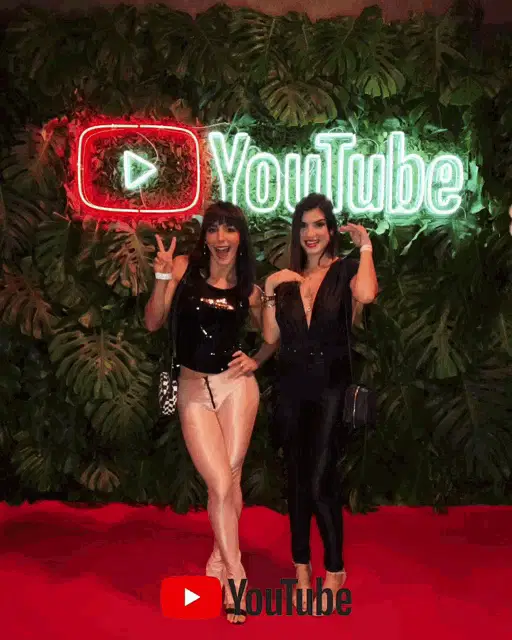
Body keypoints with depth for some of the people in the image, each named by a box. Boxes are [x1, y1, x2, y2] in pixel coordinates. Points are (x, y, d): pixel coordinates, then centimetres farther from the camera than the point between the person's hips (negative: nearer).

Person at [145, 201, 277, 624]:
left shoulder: (248, 287, 3)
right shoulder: (185, 268, -2)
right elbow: (153, 323, -8)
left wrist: (256, 361, 0)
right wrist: (163, 278, -20)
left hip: (237, 386, 1)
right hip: (193, 390, -1)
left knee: (228, 480, 6)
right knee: (221, 485, -5)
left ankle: (219, 563, 29)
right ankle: (235, 576, 11)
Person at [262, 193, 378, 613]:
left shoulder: (345, 270, -2)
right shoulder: (287, 278, 9)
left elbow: (366, 295, -27)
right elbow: (270, 337, 4)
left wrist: (365, 246, -14)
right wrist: (270, 291, -5)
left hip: (330, 389, -4)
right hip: (291, 389, 4)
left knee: (320, 483, -7)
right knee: (297, 481, 11)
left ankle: (335, 570, 16)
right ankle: (302, 571, 26)